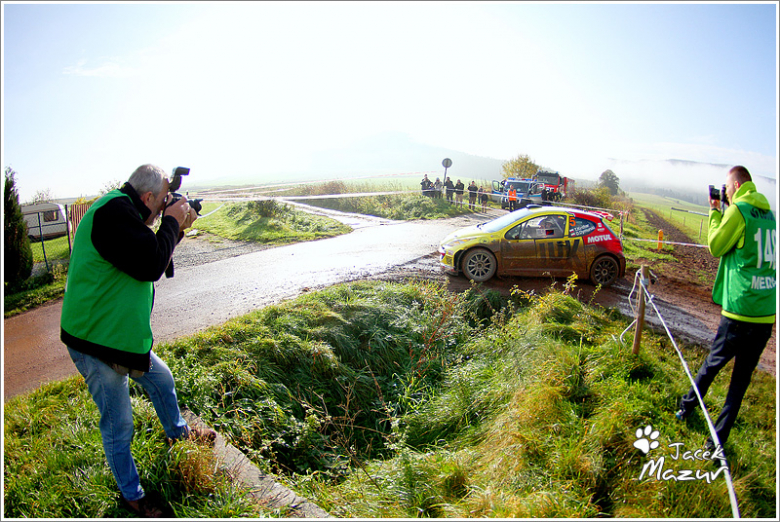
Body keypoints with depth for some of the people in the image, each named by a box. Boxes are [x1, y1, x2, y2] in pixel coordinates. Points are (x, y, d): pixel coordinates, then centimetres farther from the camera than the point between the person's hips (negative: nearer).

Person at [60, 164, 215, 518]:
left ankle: (177, 431, 53)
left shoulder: (122, 212, 10)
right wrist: (171, 221, -17)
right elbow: (151, 264, -29)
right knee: (118, 428, 6)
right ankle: (131, 496, 27)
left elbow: (152, 254, 17)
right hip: (96, 342, -10)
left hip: (124, 335, 10)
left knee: (162, 380, 26)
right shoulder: (113, 210, -23)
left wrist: (176, 230, 4)